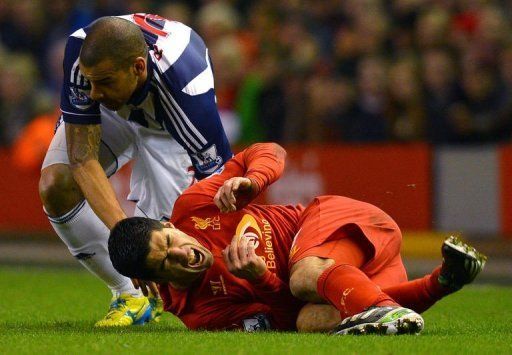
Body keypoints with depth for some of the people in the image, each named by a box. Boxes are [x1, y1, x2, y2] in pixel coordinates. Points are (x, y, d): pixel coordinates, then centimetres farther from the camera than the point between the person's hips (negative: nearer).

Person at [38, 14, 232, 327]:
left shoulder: (186, 86, -46)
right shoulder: (81, 52, -39)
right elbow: (83, 157, -37)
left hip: (168, 124, -2)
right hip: (111, 115, 2)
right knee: (55, 186, -22)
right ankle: (129, 294, -5)